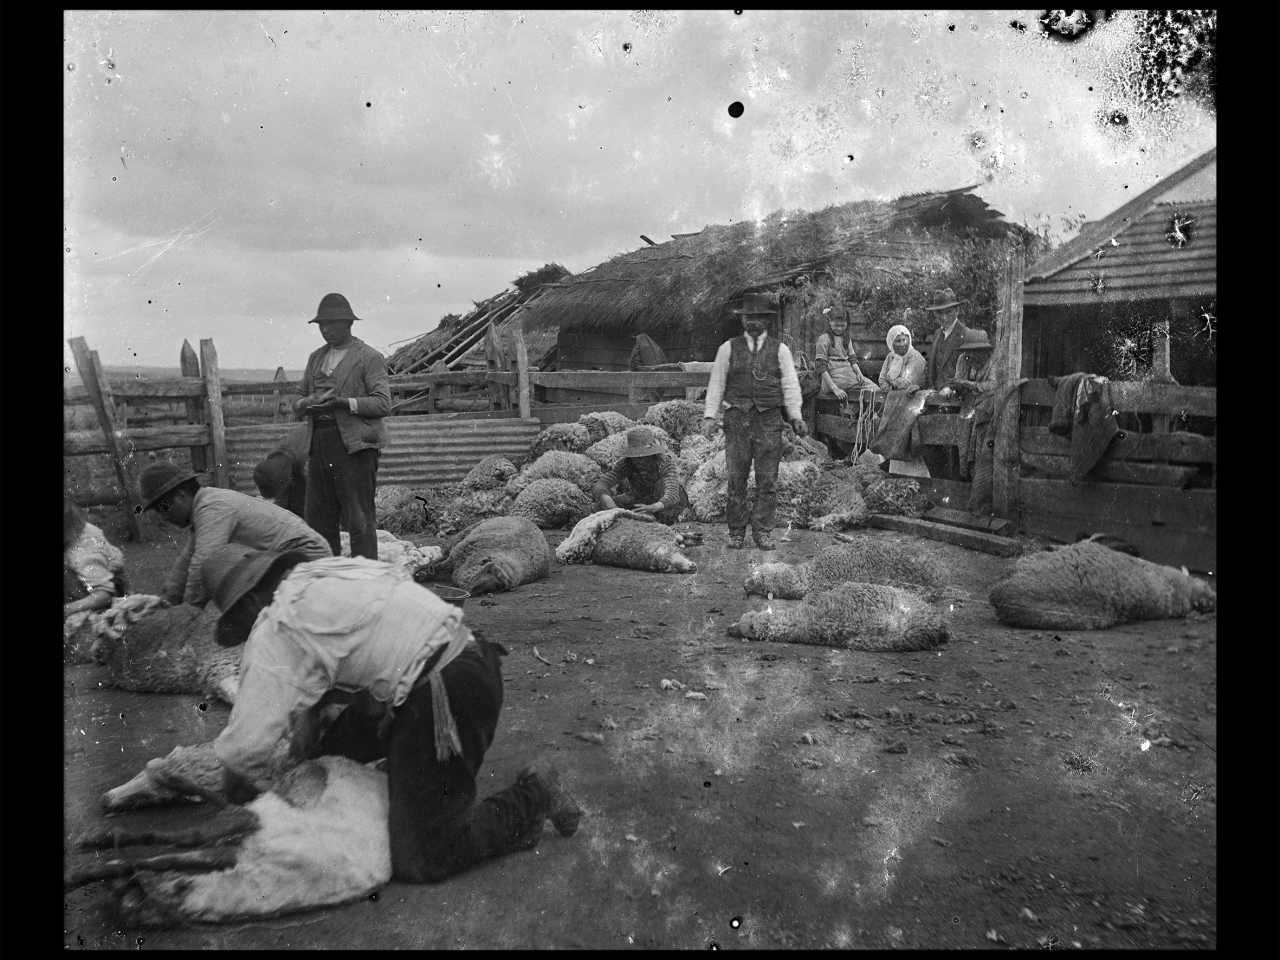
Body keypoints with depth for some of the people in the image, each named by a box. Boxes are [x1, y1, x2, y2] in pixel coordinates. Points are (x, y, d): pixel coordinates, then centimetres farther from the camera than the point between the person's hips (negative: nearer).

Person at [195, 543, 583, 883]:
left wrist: (236, 788, 8)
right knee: (336, 747, 21)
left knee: (421, 861, -2)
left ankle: (531, 800, 4)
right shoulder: (326, 572, 16)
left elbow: (247, 741, -12)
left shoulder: (275, 630, -8)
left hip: (445, 696, -9)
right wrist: (310, 714, 20)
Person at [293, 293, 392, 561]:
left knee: (359, 521, -6)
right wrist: (305, 403, -2)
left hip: (354, 444, -6)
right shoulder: (316, 358, 21)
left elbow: (383, 403, -8)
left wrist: (344, 402, -20)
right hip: (319, 443, 7)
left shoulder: (369, 357, 1)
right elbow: (298, 403, 22)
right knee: (317, 519, 7)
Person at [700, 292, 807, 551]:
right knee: (736, 479, 1)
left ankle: (762, 532, 9)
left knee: (767, 480, 1)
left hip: (769, 421, 0)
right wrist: (710, 415, -2)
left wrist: (795, 417, -3)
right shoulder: (728, 348, 9)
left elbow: (790, 385, 8)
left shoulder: (780, 350, 10)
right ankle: (736, 532, 10)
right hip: (737, 420, 0)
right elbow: (716, 384, 8)